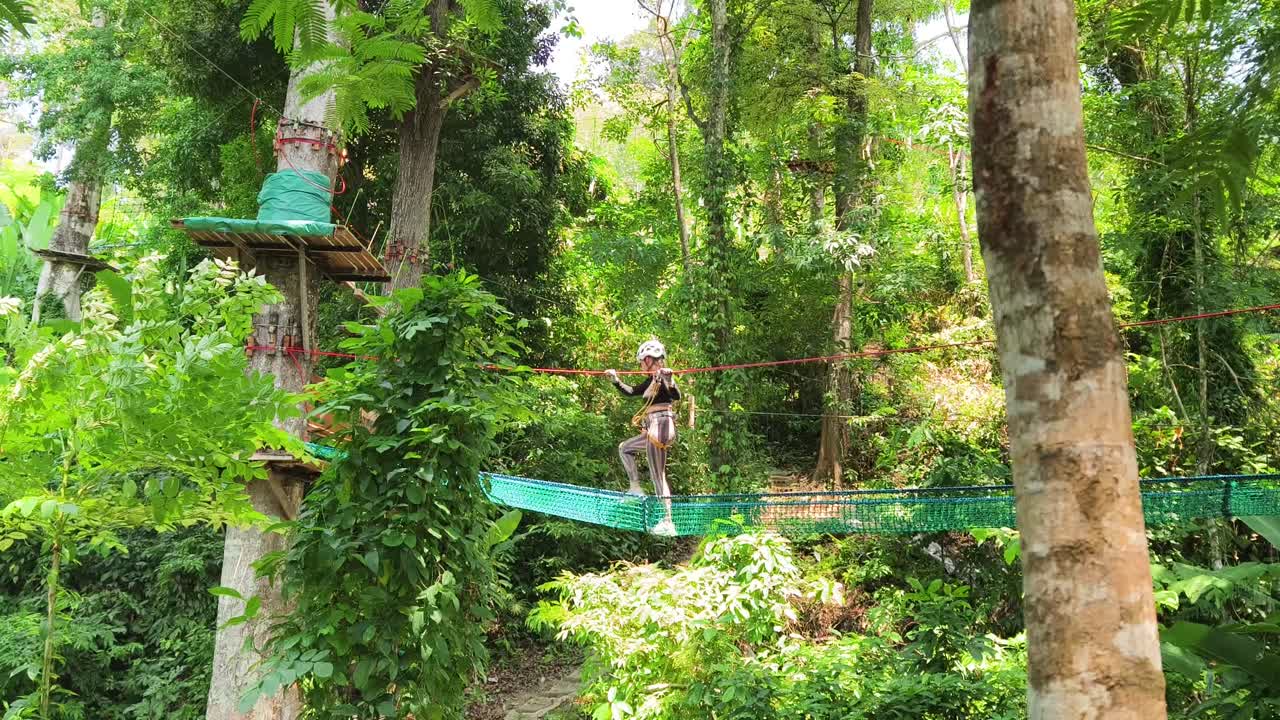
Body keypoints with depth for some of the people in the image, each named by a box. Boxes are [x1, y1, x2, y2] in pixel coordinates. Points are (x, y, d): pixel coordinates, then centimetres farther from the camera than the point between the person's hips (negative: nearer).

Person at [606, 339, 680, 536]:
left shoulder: (662, 377, -10)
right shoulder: (651, 381, 16)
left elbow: (676, 396, -27)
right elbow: (631, 392, 28)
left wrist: (668, 380, -44)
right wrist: (616, 380, 21)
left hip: (660, 427, -10)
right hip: (653, 429, 10)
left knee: (658, 475, -9)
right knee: (625, 448, 25)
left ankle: (668, 522, -8)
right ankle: (636, 488, 18)